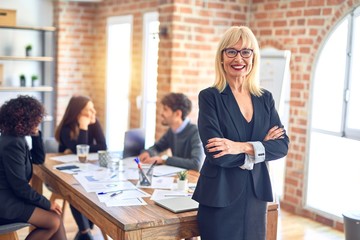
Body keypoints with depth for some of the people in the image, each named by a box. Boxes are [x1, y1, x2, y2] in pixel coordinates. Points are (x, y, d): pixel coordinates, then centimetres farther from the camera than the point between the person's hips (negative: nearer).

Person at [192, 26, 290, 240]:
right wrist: (261, 145, -8)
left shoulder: (265, 98, 7)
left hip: (256, 196, 4)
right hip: (220, 198, -4)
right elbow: (216, 154, -16)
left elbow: (282, 145, -2)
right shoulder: (210, 97, -7)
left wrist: (243, 147, -17)